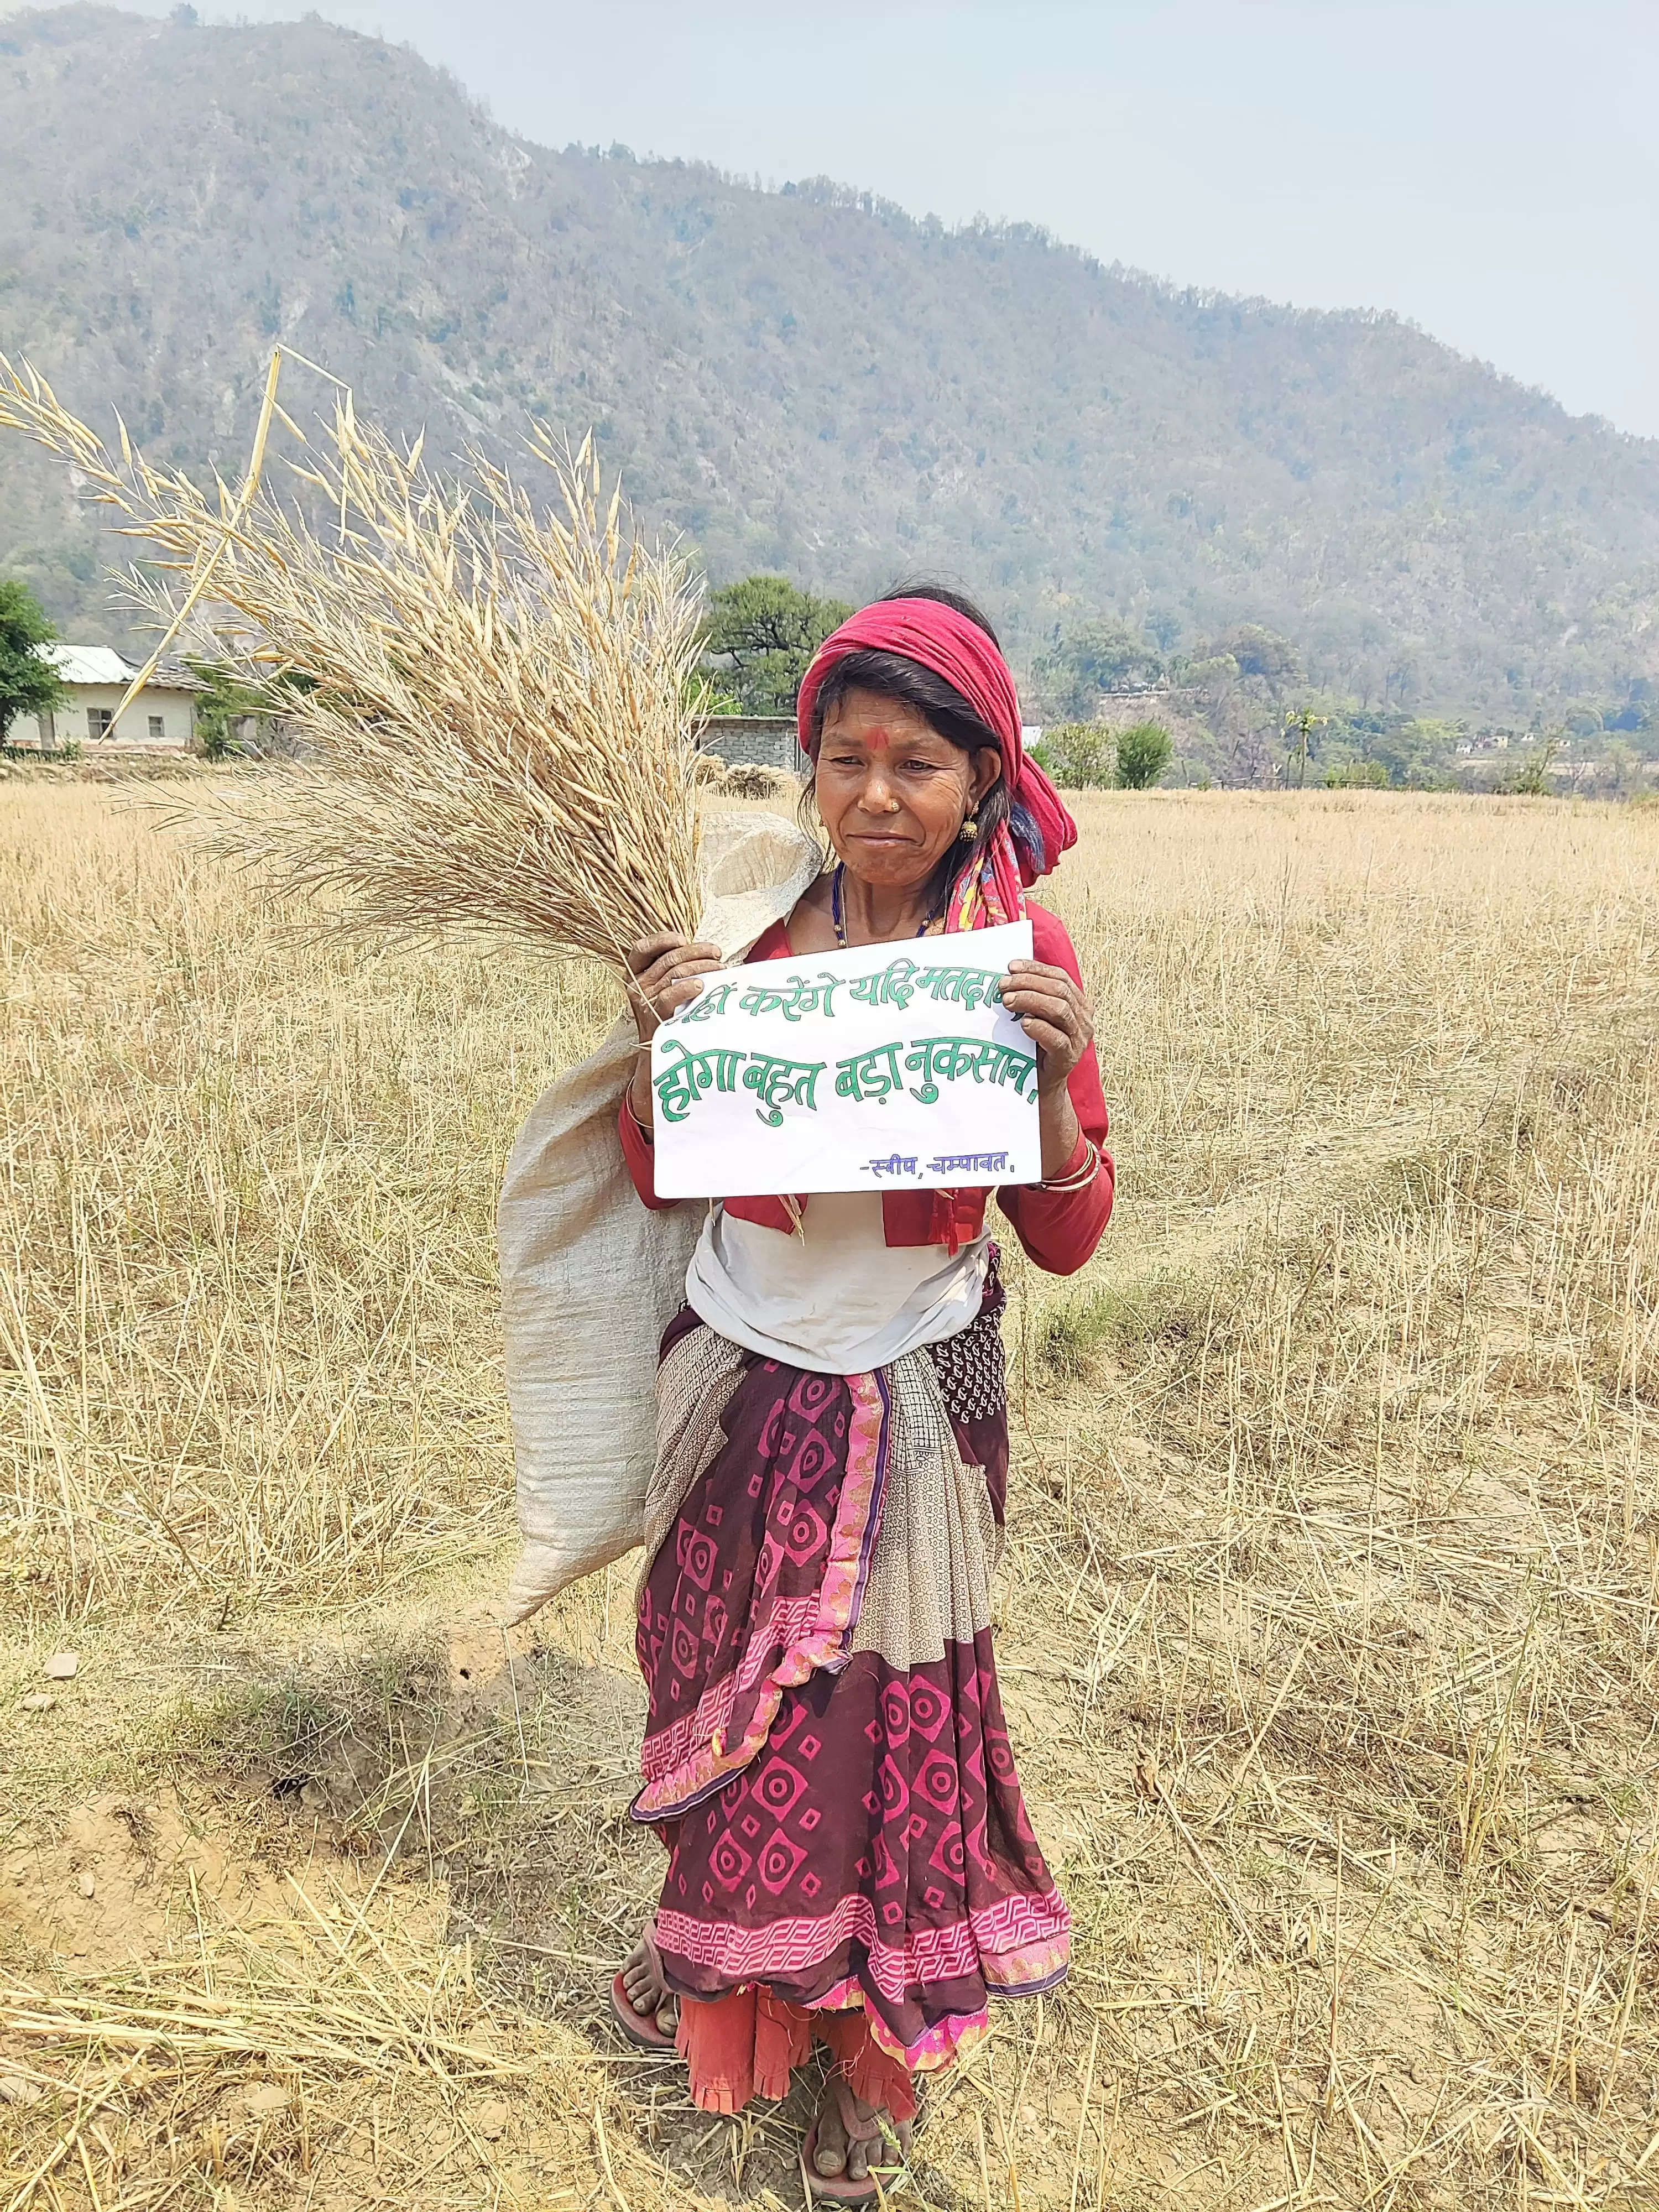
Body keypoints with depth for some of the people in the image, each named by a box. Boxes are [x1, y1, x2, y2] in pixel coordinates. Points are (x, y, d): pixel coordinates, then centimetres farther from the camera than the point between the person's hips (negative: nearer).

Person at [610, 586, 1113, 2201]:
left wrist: (1051, 1077, -25)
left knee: (885, 1717, 11)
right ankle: (720, 1947, 51)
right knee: (720, 1677, 20)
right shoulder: (748, 927, -5)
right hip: (738, 1380, 3)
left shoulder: (1027, 954, -10)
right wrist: (664, 1036, -16)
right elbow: (656, 1181, 2)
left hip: (913, 1395, -2)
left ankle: (868, 2050, 38)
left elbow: (1066, 1240, -8)